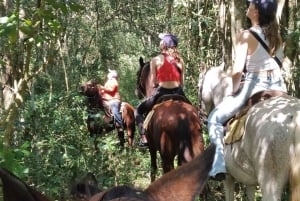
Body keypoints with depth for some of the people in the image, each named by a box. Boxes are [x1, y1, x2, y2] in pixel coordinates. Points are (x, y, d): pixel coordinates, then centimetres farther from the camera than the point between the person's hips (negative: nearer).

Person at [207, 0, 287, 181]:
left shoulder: (248, 35, -12)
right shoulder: (276, 34, 8)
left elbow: (237, 71, -17)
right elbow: (279, 62, 15)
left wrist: (234, 90, -1)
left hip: (255, 86, -6)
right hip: (278, 86, 6)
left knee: (215, 118, 8)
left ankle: (218, 166, -1)